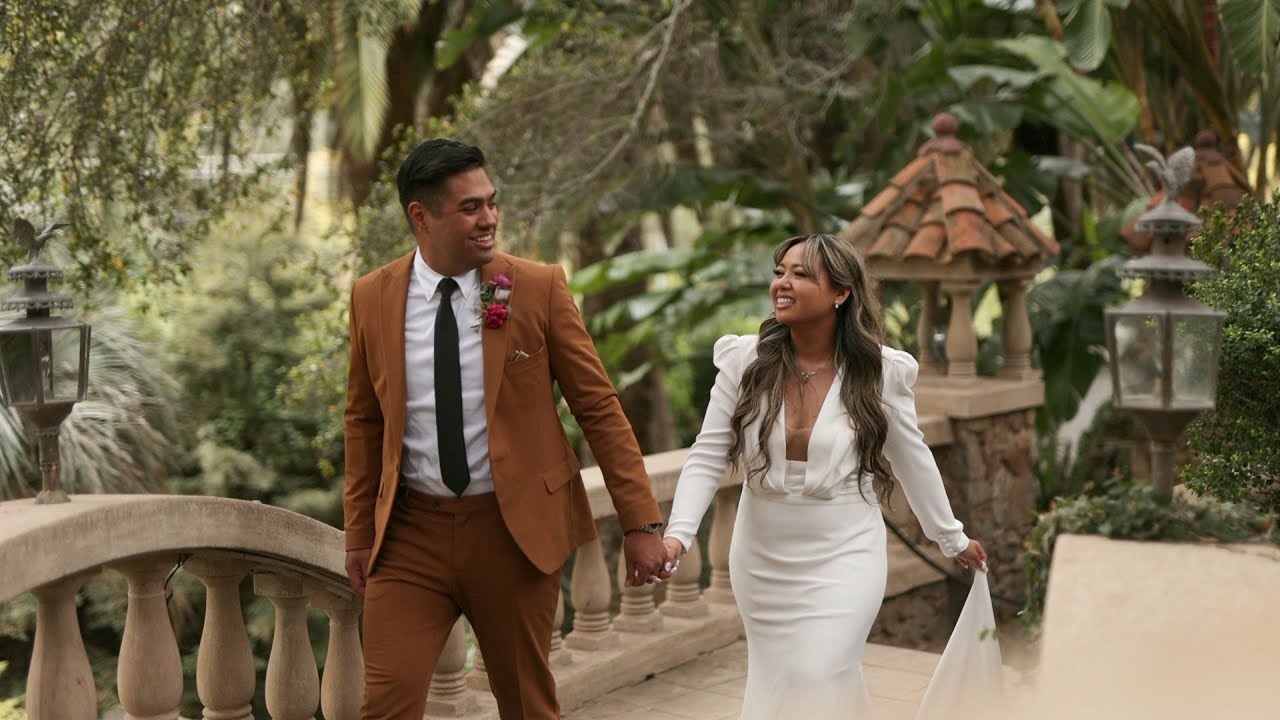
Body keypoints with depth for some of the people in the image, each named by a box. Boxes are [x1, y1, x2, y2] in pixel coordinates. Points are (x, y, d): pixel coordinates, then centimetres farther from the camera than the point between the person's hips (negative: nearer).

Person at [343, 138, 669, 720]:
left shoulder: (539, 288, -5)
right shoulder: (372, 298, 1)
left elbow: (598, 406, -3)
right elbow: (364, 421, 11)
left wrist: (641, 523, -6)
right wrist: (359, 533, 12)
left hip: (515, 528, -1)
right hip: (411, 532, 1)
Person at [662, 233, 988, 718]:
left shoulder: (879, 371, -10)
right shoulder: (745, 360, -9)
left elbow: (913, 459, 3)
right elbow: (707, 457, -8)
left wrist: (951, 538, 12)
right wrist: (678, 534, -22)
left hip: (844, 558, -2)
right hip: (762, 561, 3)